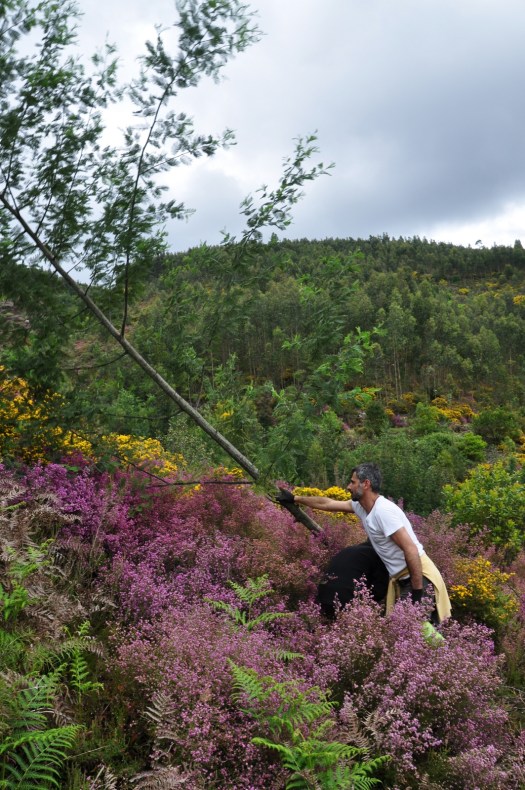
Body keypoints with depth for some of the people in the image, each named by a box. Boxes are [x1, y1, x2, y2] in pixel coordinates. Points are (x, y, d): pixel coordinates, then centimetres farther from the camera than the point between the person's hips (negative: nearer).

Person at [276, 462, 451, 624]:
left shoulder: (383, 511, -21)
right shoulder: (361, 506, 6)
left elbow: (411, 550, -24)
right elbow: (326, 503, 20)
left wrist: (418, 594, -23)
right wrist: (295, 499, 28)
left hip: (419, 578, -8)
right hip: (401, 579, 9)